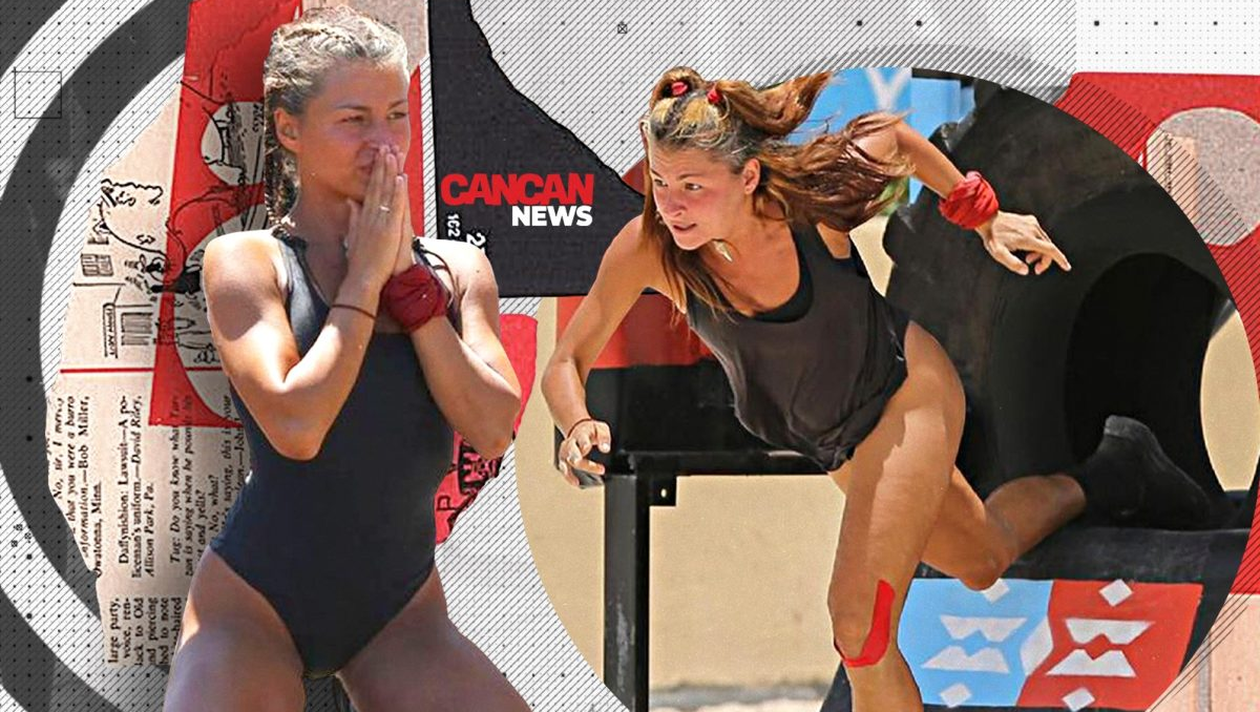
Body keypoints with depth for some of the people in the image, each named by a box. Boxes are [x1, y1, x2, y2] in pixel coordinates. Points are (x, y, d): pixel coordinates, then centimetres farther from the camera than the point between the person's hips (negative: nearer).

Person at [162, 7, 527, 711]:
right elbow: (295, 427, -21)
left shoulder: (457, 269, 7)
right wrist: (365, 276, -12)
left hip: (401, 616, 3)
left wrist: (407, 278, -9)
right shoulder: (246, 261, -5)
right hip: (256, 601, -3)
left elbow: (492, 430, -8)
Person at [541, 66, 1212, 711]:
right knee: (982, 561, 27)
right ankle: (1110, 474, 53)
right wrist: (579, 425, -39)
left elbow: (887, 132, -9)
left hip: (906, 392, -4)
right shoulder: (649, 248, -27)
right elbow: (567, 361, -18)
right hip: (831, 441, 5)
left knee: (860, 627, -16)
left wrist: (985, 216, -7)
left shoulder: (809, 192, -31)